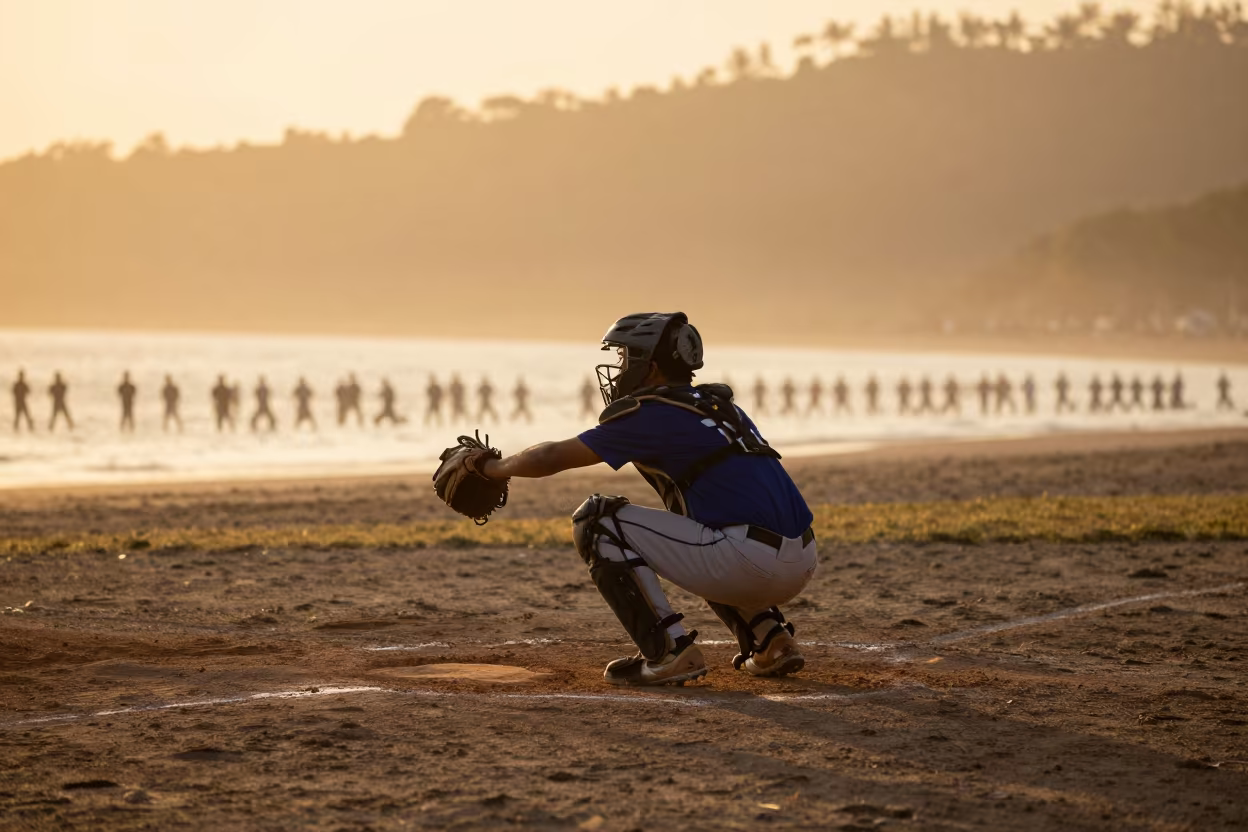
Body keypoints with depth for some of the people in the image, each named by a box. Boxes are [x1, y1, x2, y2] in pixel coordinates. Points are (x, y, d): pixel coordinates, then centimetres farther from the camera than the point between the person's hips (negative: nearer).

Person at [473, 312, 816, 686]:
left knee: (597, 522, 1)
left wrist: (493, 467, 23)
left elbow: (552, 457, 6)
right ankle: (771, 638, 19)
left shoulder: (652, 414, -1)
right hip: (803, 562, 8)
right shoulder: (718, 404, 22)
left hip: (750, 560, -8)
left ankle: (669, 652, -6)